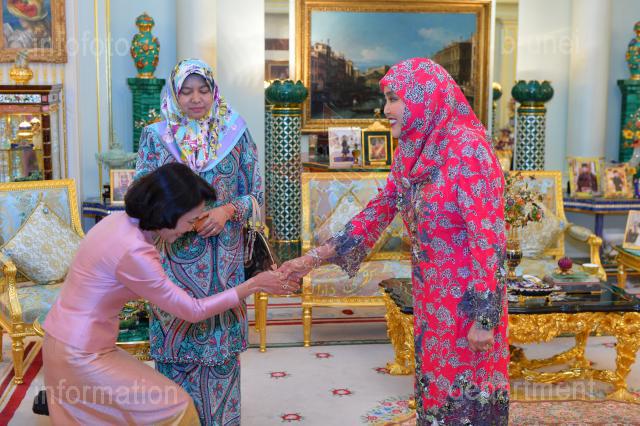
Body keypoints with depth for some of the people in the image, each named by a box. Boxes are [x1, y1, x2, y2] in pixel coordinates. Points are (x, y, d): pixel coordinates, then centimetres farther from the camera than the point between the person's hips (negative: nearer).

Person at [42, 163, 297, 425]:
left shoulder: (120, 220, -1)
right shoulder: (133, 253, -27)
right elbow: (193, 311, -18)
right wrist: (254, 285, -11)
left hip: (67, 339, 9)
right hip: (80, 356, -9)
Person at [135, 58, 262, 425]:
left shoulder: (236, 133, 2)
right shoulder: (156, 136, 2)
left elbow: (256, 192, 4)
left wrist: (228, 211, -14)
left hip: (224, 256, 0)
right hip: (175, 255, 0)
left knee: (221, 338, 6)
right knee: (176, 339, 4)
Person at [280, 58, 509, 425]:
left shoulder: (467, 150, -20)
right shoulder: (409, 153, 4)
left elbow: (488, 238, -21)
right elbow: (379, 212, 12)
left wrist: (484, 318, -20)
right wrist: (316, 257, 8)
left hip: (468, 296, -7)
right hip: (430, 294, 7)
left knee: (467, 387, 5)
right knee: (435, 381, 17)